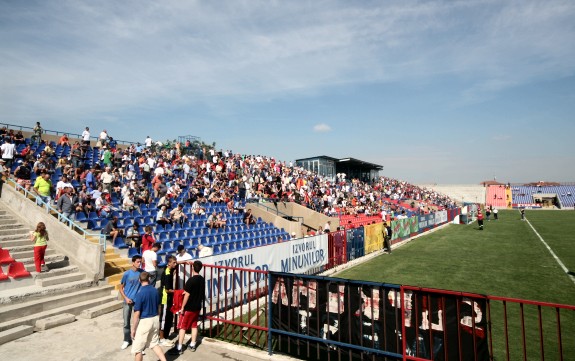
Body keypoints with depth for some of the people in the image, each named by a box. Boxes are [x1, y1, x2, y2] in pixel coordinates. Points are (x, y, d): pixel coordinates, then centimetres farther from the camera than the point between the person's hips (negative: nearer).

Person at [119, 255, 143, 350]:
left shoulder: (142, 272, -6)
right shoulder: (126, 274, -10)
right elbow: (121, 288, -2)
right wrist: (126, 298, -12)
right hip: (128, 301, 0)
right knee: (126, 322, 9)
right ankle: (127, 340, 28)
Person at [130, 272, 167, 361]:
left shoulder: (140, 294, -17)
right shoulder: (155, 290, 1)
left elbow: (137, 314, -16)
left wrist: (133, 329, -6)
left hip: (144, 321, -6)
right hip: (155, 319, 7)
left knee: (137, 348, 9)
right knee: (155, 343, 21)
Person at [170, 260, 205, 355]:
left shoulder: (191, 280, -20)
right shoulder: (202, 279, 2)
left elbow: (187, 295, -18)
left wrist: (182, 307, -11)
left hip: (189, 307, -7)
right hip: (197, 307, 7)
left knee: (182, 327, 3)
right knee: (194, 325, 16)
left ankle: (179, 348, 7)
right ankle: (192, 345, 22)